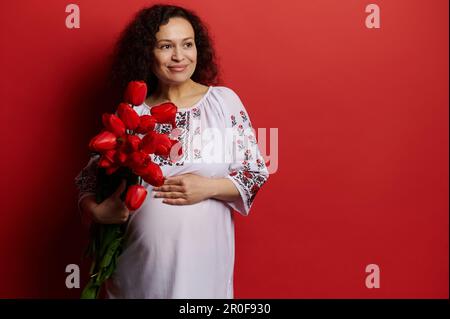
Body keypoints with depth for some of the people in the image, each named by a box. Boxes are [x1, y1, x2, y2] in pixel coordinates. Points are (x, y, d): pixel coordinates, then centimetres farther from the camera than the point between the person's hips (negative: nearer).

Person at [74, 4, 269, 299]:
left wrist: (209, 187, -16)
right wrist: (96, 211, -14)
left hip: (204, 259, -1)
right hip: (140, 260, 1)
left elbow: (256, 173, -1)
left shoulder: (224, 100, -3)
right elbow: (89, 177, 6)